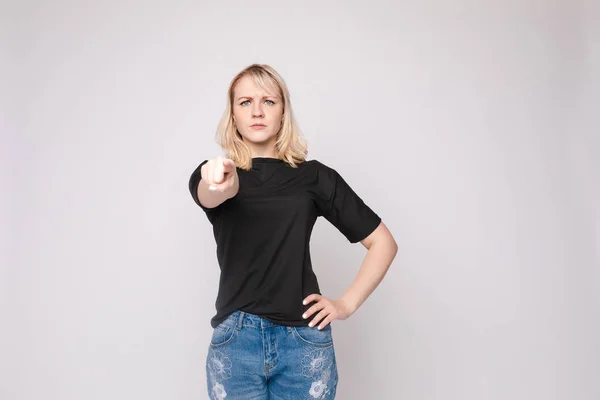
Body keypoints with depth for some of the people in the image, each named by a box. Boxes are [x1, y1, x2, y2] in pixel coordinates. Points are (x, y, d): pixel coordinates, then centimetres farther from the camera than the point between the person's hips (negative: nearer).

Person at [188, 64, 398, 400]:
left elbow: (383, 242, 7)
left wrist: (347, 304, -1)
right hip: (235, 340, 0)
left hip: (304, 341, 0)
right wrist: (220, 184, -43)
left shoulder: (314, 176, 4)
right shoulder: (214, 173, 5)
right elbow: (207, 194, -21)